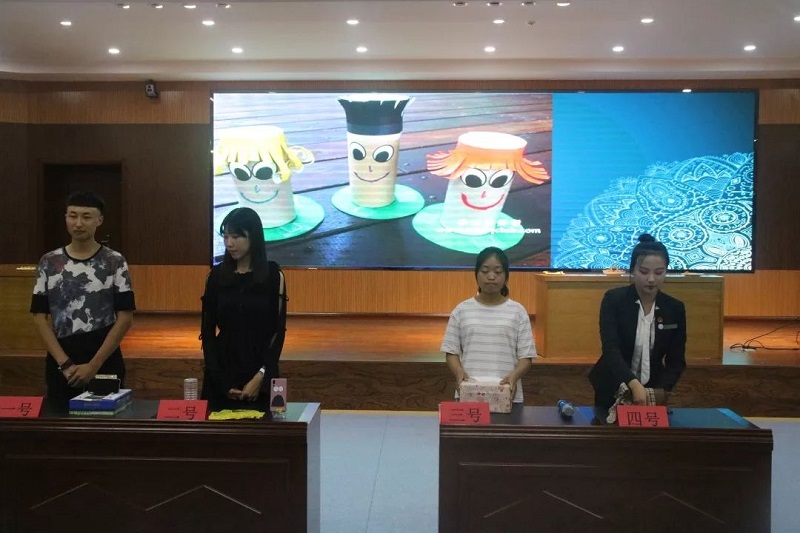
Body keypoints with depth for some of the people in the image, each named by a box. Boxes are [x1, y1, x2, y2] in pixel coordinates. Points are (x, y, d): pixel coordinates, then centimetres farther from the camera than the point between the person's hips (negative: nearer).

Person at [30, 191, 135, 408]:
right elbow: (40, 317, 3)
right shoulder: (48, 262, 5)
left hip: (105, 364, -2)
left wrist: (94, 364, -12)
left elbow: (125, 317, -5)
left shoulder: (115, 262, -1)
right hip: (60, 364, 2)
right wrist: (65, 363, -8)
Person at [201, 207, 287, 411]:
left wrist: (260, 376, -12)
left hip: (260, 373, -2)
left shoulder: (273, 275, -4)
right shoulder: (216, 275, 2)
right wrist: (221, 380, -6)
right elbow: (207, 330, 2)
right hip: (222, 372, 2)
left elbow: (278, 331, -3)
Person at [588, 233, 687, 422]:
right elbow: (610, 349, -24)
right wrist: (634, 384, -39)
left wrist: (660, 390, -20)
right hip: (613, 393, -2)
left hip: (651, 394, 2)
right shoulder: (613, 300, -13)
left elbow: (677, 360, -2)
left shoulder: (675, 308, -4)